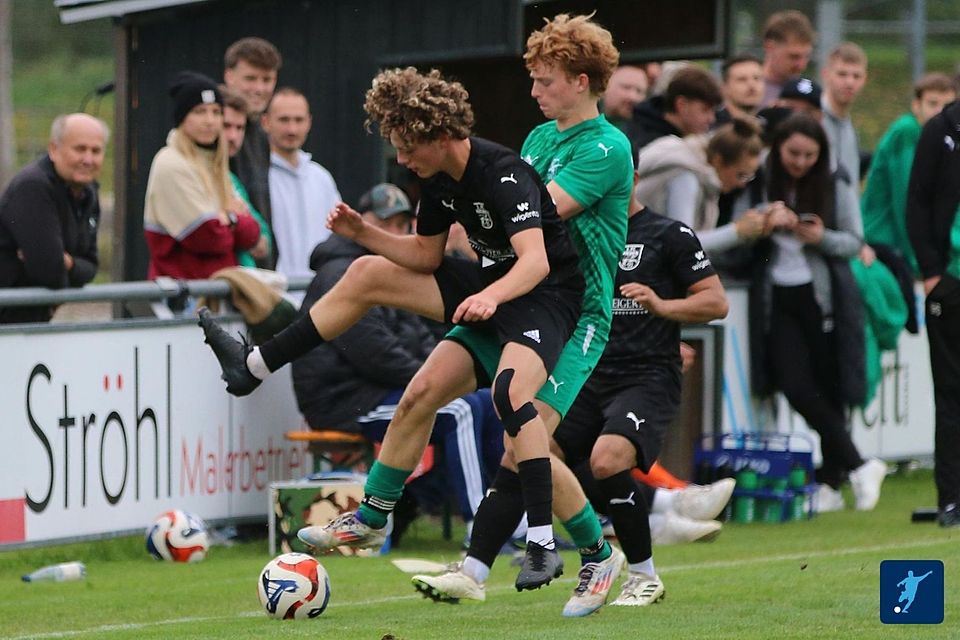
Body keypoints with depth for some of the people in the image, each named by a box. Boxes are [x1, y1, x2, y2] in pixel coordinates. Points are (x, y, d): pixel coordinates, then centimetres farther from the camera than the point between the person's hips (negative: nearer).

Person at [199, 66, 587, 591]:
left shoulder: (504, 176, -26)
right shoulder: (438, 178, 2)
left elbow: (535, 261, -37)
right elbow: (426, 254, 13)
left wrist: (492, 296, -55)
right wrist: (363, 233, -1)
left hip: (544, 296, -10)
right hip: (490, 287, 10)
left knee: (510, 389, -36)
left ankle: (543, 547, -33)